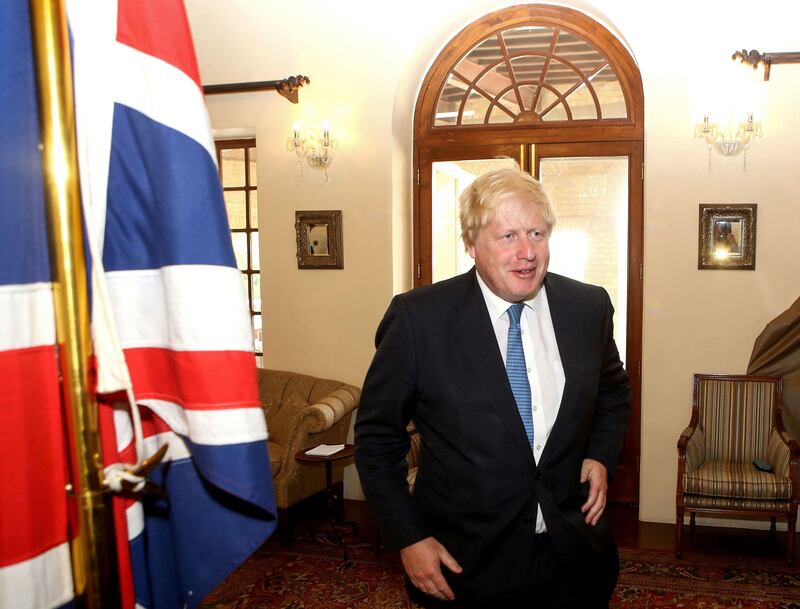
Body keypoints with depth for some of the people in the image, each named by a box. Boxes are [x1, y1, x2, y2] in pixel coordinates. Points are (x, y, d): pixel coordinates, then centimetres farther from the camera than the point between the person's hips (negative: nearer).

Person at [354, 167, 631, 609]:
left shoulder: (589, 307, -5)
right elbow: (377, 435, -7)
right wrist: (407, 539, -10)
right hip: (467, 565, -3)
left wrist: (601, 455, -1)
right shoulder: (419, 318, -16)